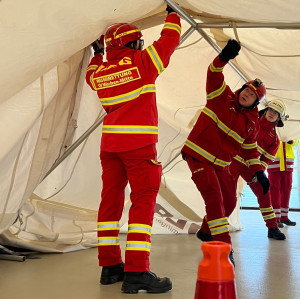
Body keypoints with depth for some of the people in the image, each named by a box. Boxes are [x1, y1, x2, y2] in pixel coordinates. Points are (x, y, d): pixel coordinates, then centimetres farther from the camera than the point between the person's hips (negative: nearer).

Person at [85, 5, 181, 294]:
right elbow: (169, 40, 6)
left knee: (110, 199, 9)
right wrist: (172, 14, 22)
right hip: (139, 142, -6)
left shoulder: (100, 71, 10)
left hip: (110, 141, 7)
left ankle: (110, 265, 14)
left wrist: (97, 54, 44)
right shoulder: (142, 61, -5)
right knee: (143, 201, -6)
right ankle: (136, 272, -11)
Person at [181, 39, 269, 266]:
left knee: (229, 201, 10)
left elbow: (250, 148, 15)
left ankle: (206, 231, 37)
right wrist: (223, 58, -44)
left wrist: (259, 171, 6)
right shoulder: (223, 97, -8)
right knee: (214, 198, -18)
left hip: (220, 164, 6)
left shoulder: (252, 123, 5)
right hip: (198, 155, -6)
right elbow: (214, 75, -24)